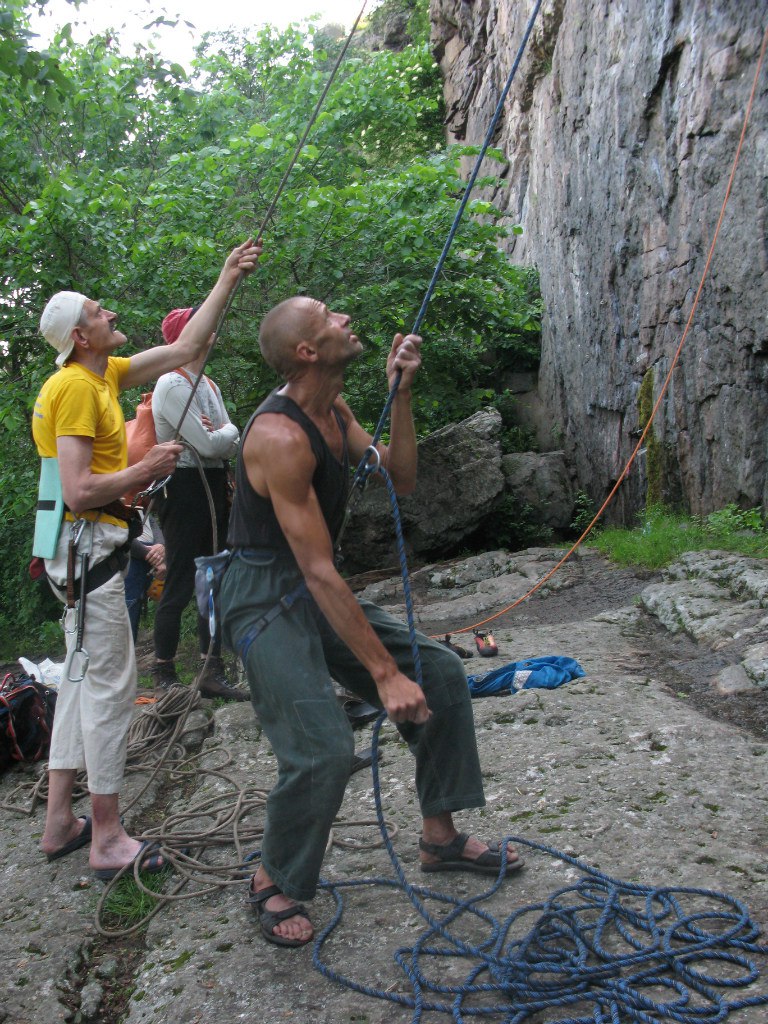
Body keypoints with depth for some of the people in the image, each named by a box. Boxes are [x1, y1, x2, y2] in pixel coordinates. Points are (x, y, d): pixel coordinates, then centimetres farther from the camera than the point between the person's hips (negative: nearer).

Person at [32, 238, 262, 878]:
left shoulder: (105, 374, 13)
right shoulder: (77, 388, -15)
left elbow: (186, 349, 17)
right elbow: (79, 492, -24)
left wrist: (228, 280, 16)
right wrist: (147, 470, -13)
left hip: (90, 547, 10)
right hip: (88, 545, -10)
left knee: (84, 677, 14)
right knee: (109, 684, -5)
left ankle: (60, 821, 24)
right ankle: (108, 839, 5)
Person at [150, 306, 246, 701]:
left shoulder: (209, 385, 16)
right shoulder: (172, 385, -12)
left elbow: (232, 444, 11)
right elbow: (208, 444, -18)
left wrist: (218, 434, -10)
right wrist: (230, 431, 1)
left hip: (214, 486, 9)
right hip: (184, 487, -9)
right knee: (179, 585, -3)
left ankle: (212, 672, 17)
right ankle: (164, 675, 9)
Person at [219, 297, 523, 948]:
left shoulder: (336, 412, 5)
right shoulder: (280, 436, -25)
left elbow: (400, 478, 6)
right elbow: (319, 572, -27)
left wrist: (400, 393, -5)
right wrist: (384, 672, -26)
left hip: (317, 592, 10)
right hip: (265, 599, -9)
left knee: (441, 674, 7)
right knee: (324, 749, -22)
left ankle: (441, 838, 22)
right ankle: (273, 886, 8)